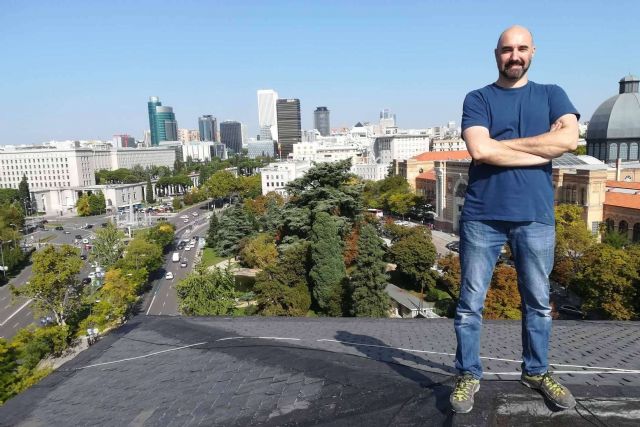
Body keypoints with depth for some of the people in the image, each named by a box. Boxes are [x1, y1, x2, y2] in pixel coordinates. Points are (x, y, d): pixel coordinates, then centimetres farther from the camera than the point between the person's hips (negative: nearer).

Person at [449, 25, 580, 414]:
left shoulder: (551, 95, 11)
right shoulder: (478, 99, 5)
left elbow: (569, 139, -9)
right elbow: (480, 150, -13)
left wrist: (502, 143, -8)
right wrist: (542, 150, -7)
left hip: (535, 216, 2)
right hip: (482, 216, -2)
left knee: (538, 302, 14)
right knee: (471, 302, 3)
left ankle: (537, 372, 33)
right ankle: (468, 375, 19)